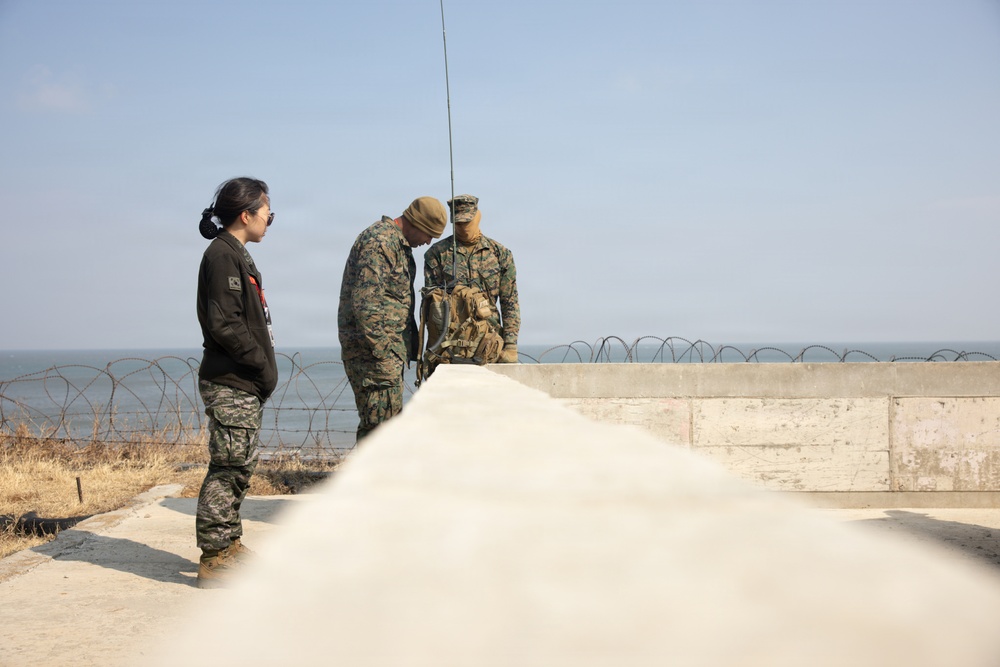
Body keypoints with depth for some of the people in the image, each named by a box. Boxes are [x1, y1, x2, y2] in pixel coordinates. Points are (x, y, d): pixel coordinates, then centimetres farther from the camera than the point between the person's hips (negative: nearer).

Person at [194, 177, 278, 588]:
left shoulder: (236, 254, 18)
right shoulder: (222, 254, -13)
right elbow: (225, 325, -20)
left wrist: (264, 369, 12)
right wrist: (264, 366, -13)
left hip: (244, 385, 10)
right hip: (230, 385, -10)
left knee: (238, 467, 15)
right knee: (229, 468, -7)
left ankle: (229, 547, 24)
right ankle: (214, 560, -2)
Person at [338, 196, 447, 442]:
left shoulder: (398, 243, 19)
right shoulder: (379, 242, -15)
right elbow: (365, 302, -23)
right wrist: (380, 349, -23)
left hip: (390, 350, 11)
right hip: (374, 350, -11)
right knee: (382, 424, -11)